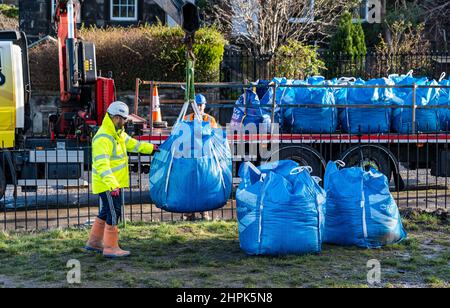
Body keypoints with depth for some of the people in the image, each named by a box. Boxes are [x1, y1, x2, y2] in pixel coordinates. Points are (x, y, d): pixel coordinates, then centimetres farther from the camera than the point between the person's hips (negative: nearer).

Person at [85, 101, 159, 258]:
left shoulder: (118, 133, 9)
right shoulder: (102, 138, -23)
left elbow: (131, 143, 29)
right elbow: (102, 165, -32)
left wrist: (150, 148, 32)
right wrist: (112, 185, -40)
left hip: (115, 183, 10)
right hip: (107, 184, -10)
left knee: (106, 212, 19)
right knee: (113, 213, -5)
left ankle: (94, 242, 31)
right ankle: (111, 248, 3)